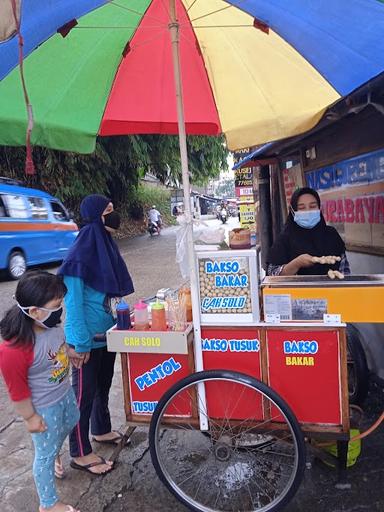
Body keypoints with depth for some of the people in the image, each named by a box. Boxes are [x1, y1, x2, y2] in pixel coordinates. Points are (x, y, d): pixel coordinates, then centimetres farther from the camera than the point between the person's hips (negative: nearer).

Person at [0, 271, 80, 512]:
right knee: (46, 453, 13)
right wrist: (30, 417, -14)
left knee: (71, 423, 32)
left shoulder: (52, 325, -15)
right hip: (44, 407, -8)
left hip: (64, 392, 8)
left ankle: (54, 454, 64)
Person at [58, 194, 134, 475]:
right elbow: (73, 302, -21)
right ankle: (80, 454, 24)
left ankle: (102, 431, 44)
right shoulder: (80, 255, -21)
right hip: (87, 339, -8)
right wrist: (80, 343, -20)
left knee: (103, 385, 23)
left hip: (107, 333, 8)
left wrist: (119, 318, 15)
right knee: (84, 393, 6)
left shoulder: (106, 245, 4)